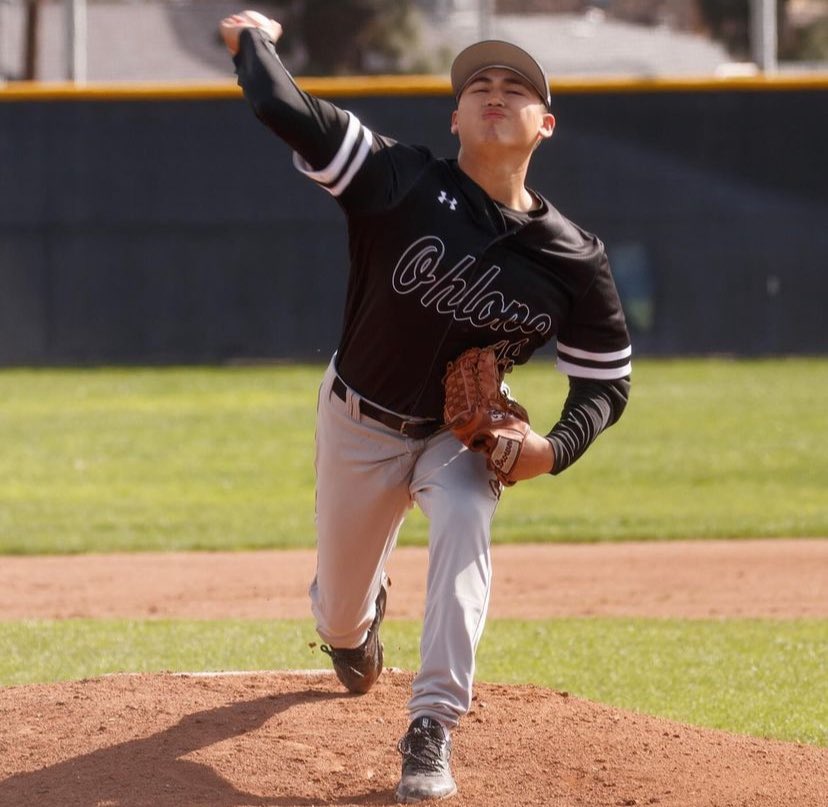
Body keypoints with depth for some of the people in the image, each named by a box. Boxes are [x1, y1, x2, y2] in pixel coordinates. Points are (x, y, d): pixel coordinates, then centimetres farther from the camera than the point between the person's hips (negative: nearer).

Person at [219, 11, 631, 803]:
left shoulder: (571, 259, -16)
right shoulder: (403, 183, -23)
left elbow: (606, 381, -5)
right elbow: (286, 110, -31)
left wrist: (556, 448, -22)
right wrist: (253, 39, -14)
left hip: (461, 435, 0)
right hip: (359, 423, 0)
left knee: (463, 525, -34)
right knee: (339, 616, 14)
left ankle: (431, 731, -31)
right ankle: (354, 620, 57)